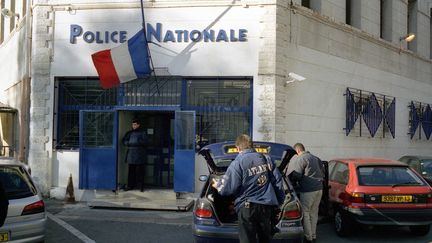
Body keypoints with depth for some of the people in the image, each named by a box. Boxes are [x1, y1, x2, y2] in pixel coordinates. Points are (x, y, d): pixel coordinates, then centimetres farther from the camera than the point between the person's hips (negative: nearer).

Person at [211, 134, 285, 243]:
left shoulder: (237, 163, -9)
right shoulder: (266, 159, 7)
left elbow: (229, 188, -9)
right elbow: (278, 182, 9)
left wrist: (217, 185, 11)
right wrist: (279, 202, 17)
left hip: (247, 206, -5)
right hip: (267, 205, 5)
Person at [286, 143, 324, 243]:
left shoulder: (299, 159, -9)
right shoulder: (315, 158, 16)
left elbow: (297, 175, -13)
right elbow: (323, 172, 19)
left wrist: (293, 182, 5)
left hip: (308, 190, -8)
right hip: (319, 189, 8)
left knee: (305, 213, 2)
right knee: (314, 213, 16)